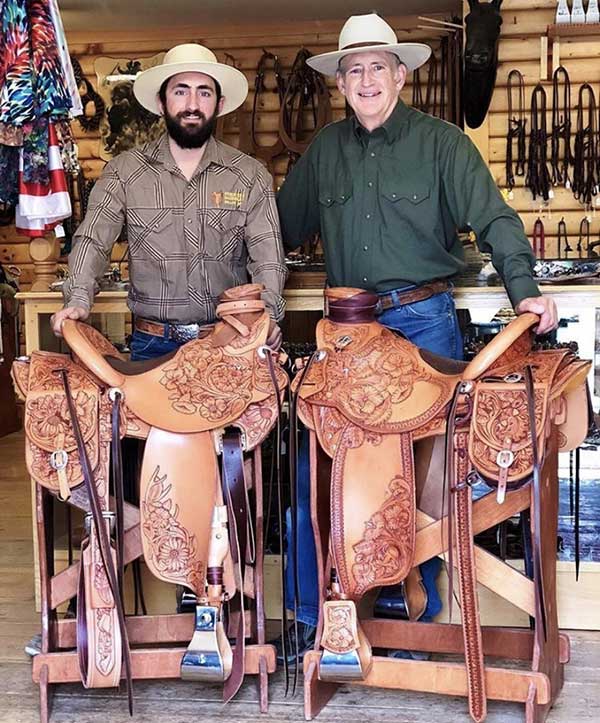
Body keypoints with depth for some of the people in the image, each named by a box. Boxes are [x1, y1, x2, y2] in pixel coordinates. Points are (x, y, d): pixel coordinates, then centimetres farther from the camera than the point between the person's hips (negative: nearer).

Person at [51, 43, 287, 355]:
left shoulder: (250, 176, 2)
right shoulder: (124, 171, 3)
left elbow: (268, 257, -5)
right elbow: (92, 240, -5)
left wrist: (268, 315, -22)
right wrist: (79, 300, -23)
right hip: (152, 343, 0)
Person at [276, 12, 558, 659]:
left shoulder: (441, 143, 1)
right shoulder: (324, 151, 11)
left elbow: (492, 219, -6)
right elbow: (281, 228, 21)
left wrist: (524, 289, -19)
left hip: (423, 321, -3)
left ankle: (411, 609, 18)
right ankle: (309, 618, 11)